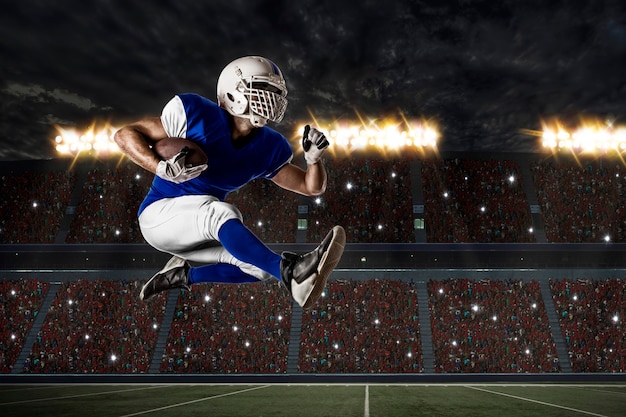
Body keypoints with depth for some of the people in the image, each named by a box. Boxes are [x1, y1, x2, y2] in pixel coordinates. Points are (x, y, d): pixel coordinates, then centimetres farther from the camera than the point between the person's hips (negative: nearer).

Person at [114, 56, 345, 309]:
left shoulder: (269, 148, -3)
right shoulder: (197, 115, -18)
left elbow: (311, 187, 3)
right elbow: (124, 135, -15)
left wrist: (314, 158, -18)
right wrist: (163, 169, -32)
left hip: (201, 233, 7)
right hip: (158, 215, -6)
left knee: (259, 267, -9)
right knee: (220, 212, -35)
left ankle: (185, 274, 9)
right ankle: (291, 272, -46)